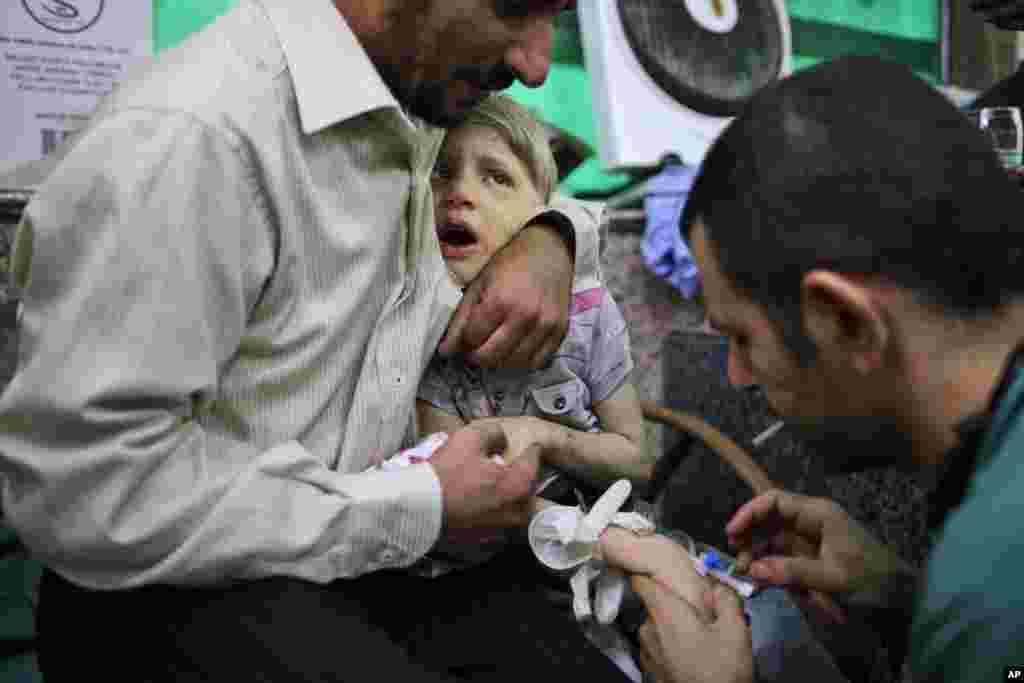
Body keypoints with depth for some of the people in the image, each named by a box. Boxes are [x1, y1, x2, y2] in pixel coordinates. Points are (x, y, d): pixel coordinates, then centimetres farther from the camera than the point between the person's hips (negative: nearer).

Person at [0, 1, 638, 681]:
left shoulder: (416, 109, 2)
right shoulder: (190, 133, -23)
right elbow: (84, 492, -24)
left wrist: (549, 239, -3)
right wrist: (415, 508, -18)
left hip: (362, 559, 7)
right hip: (189, 592, -7)